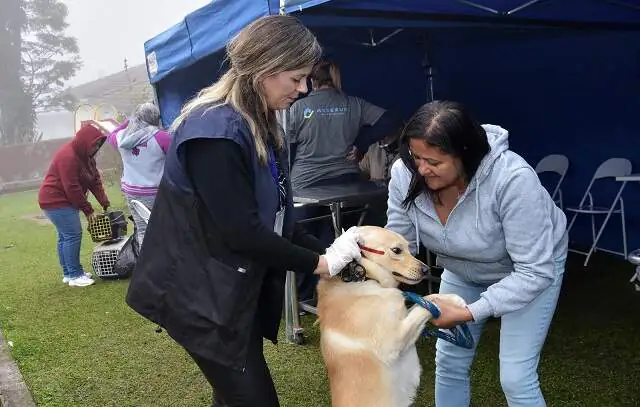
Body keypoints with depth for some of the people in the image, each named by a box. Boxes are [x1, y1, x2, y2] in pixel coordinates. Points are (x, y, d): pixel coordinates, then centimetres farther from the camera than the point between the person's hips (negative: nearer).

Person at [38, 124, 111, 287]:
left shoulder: (86, 156, 7)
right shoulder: (68, 156, -24)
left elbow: (95, 180, 2)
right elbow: (72, 188, -24)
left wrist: (105, 203, -8)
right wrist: (88, 210, -19)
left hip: (63, 200, 10)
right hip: (56, 201, -10)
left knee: (64, 236, 12)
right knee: (73, 234, -12)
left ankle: (68, 273, 19)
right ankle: (74, 275, -6)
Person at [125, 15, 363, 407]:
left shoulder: (261, 125, 8)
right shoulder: (216, 130, -23)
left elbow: (274, 216, 10)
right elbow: (241, 231, -26)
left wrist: (328, 250, -1)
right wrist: (319, 263, -16)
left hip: (239, 287, 9)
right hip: (202, 295, -9)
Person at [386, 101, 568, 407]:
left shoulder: (513, 179, -40)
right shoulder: (405, 173, -27)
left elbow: (536, 271, -34)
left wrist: (469, 313, -39)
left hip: (536, 265, -4)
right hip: (464, 269, 5)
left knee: (515, 378, -7)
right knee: (449, 361, 10)